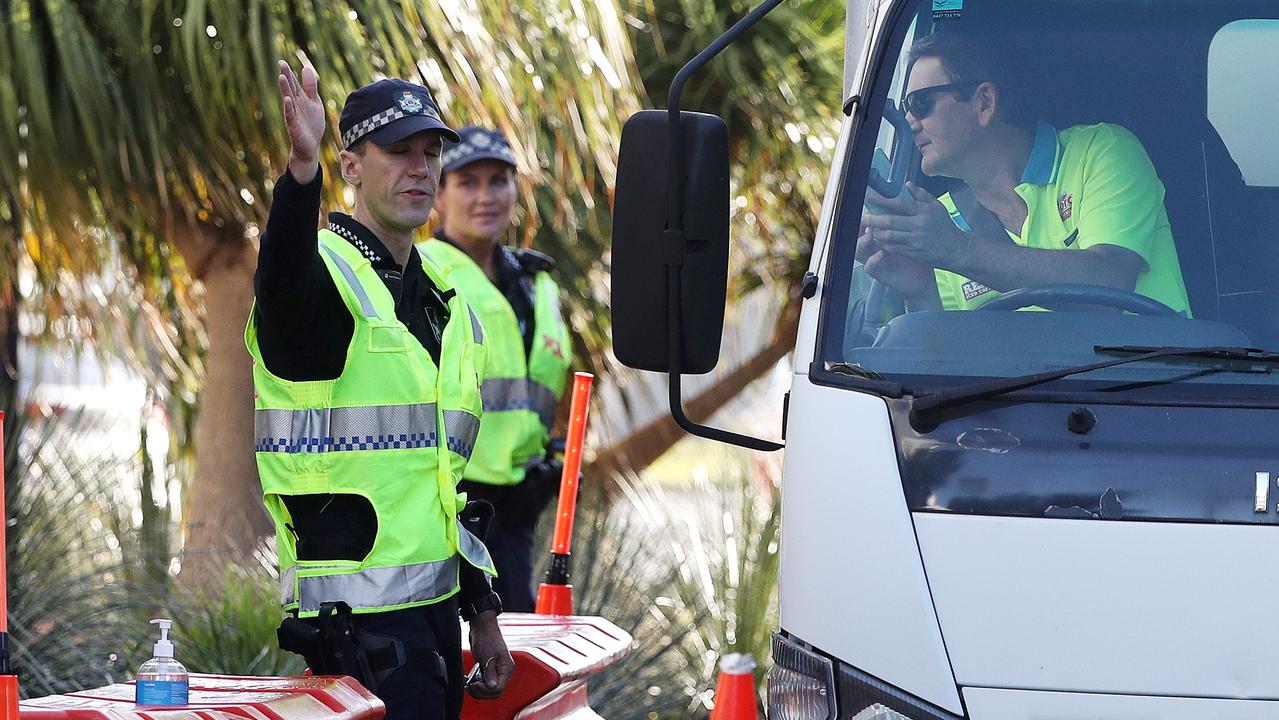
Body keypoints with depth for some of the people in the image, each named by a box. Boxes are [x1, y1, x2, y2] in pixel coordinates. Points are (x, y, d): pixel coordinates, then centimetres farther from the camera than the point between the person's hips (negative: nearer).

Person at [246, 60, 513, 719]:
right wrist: (302, 167, -53)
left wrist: (482, 611, 19)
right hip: (358, 610, -8)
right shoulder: (326, 275, -7)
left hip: (436, 606, 8)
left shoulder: (449, 306, 18)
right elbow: (284, 281, -35)